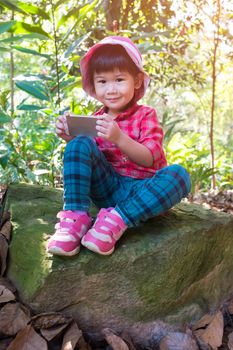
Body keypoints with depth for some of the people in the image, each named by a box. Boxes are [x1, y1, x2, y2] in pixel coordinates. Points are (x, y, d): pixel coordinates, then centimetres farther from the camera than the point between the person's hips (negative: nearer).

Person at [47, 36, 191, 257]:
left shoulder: (145, 115, -2)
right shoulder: (95, 121, 6)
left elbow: (149, 159, -17)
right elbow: (83, 157, 8)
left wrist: (119, 138, -34)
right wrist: (70, 138, -12)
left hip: (143, 190, -2)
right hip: (110, 189, 2)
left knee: (178, 174, -31)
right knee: (81, 144, -18)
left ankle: (117, 220, -34)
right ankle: (76, 216, -26)